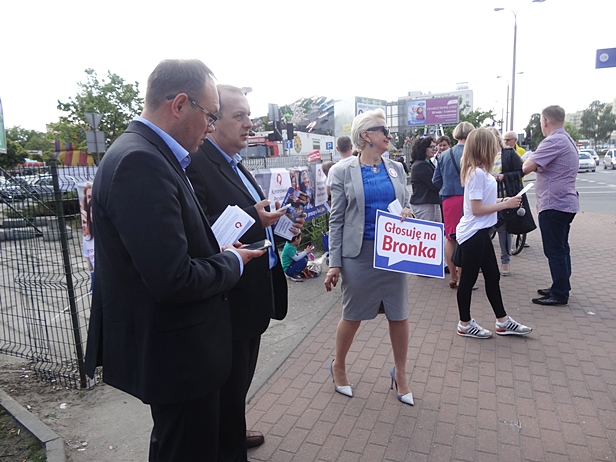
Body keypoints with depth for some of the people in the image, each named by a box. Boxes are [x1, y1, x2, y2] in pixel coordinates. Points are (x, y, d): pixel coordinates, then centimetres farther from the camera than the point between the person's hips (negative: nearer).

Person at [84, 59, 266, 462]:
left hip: (171, 346, 10)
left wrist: (221, 253, 1)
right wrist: (232, 262, -12)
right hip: (177, 353, -10)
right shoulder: (140, 162, -25)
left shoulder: (146, 153, 7)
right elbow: (173, 280, -29)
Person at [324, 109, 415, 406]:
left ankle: (400, 374, 33)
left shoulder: (396, 169, 8)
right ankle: (338, 366, 36)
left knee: (399, 316, 11)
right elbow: (336, 220, -4)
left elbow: (406, 206, 16)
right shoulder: (343, 173, -4)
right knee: (352, 317, 10)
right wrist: (334, 263, -7)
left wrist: (407, 213, -9)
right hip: (359, 253, -3)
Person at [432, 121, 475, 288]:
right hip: (466, 198, -4)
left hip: (448, 200, 4)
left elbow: (436, 181, 10)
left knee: (449, 238, 13)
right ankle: (461, 278, 9)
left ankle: (452, 276, 20)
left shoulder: (443, 155, 7)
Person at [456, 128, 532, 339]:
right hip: (472, 234, -10)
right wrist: (506, 205, -14)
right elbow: (476, 209, -21)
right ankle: (465, 324, 19)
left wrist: (502, 200, 6)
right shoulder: (477, 174, -18)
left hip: (481, 232, 10)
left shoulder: (479, 172, 10)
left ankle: (503, 321, 29)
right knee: (469, 279, 3)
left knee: (493, 276, 16)